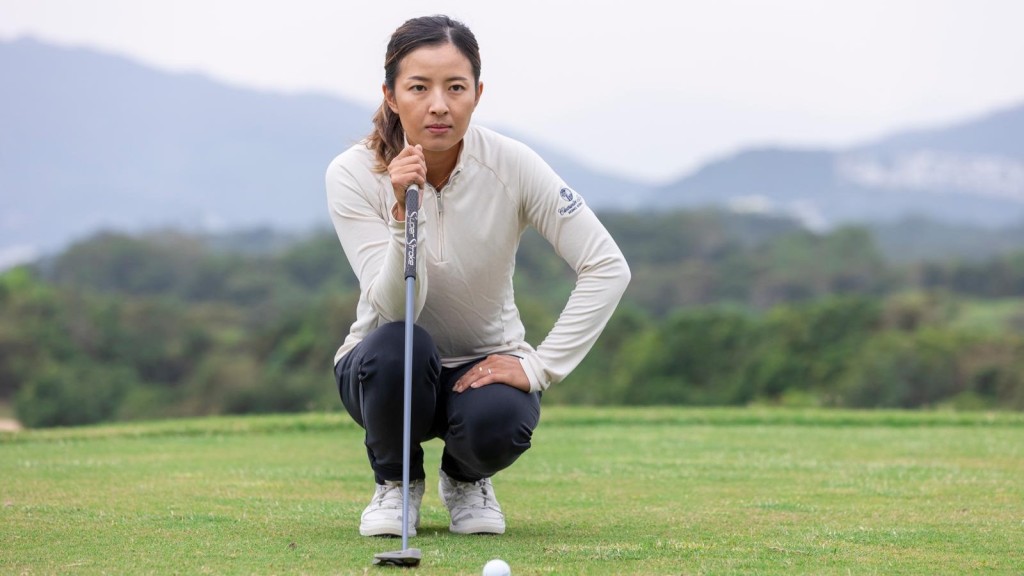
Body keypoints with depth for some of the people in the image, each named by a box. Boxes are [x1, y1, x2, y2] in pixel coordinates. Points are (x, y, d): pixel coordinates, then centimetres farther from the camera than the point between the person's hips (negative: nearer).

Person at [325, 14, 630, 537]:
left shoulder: (511, 166, -18)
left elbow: (607, 267, -17)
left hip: (485, 367, 0)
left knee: (496, 422, -33)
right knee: (397, 344, -35)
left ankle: (466, 480, 6)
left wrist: (539, 366, -22)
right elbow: (395, 309, -26)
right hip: (389, 371, 0)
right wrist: (405, 212, -41)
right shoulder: (353, 174, -19)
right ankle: (397, 480, -3)